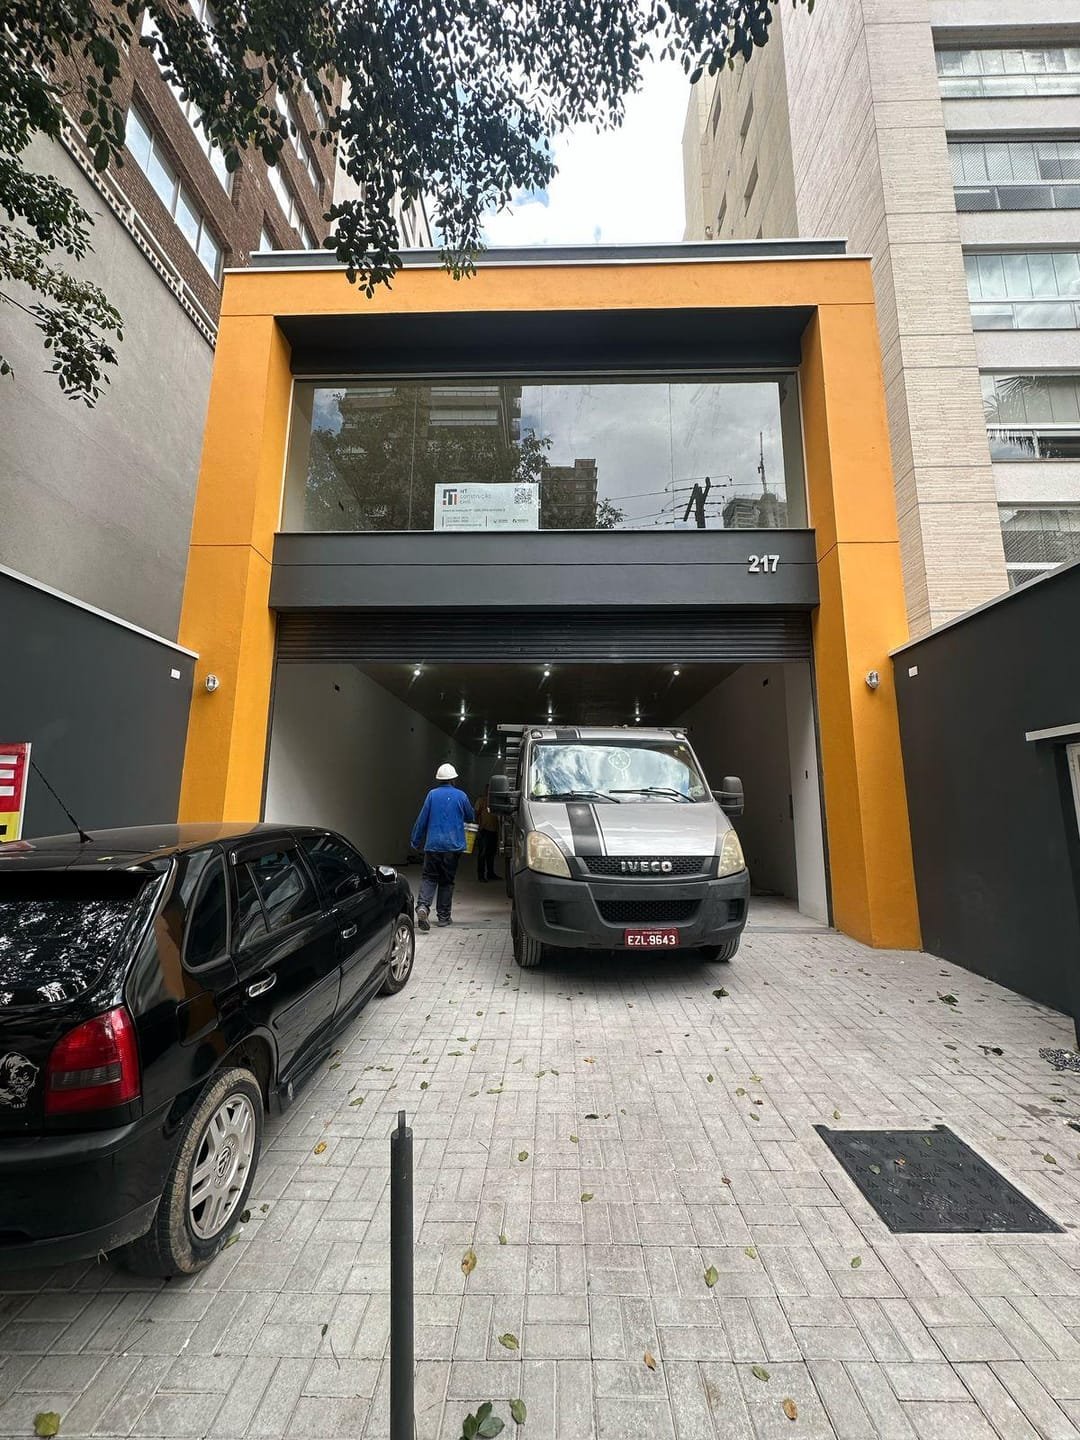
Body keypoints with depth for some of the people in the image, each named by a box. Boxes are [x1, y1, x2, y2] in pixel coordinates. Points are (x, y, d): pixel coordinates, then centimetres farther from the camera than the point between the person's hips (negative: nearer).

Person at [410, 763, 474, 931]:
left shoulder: (432, 794, -1)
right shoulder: (461, 796, 0)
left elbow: (422, 819, 0)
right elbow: (470, 816, 13)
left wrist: (416, 841, 9)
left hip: (433, 844, 0)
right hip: (453, 845, 0)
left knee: (429, 877, 6)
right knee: (447, 881, 10)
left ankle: (423, 906, -17)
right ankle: (444, 916, 14)